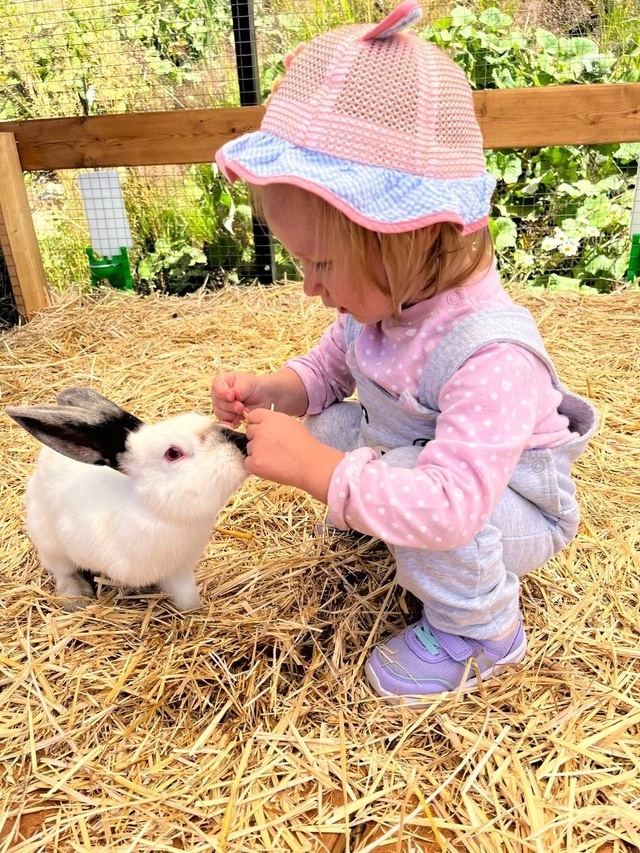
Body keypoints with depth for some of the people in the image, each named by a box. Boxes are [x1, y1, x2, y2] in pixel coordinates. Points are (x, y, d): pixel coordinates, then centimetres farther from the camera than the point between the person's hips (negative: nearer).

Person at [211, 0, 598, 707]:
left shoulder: (488, 352, -38)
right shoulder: (383, 296, -12)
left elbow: (450, 505, -44)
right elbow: (333, 364, 4)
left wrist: (314, 470, -45)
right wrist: (275, 389, -17)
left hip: (517, 508, -7)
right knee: (327, 426, -8)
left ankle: (480, 631, -9)